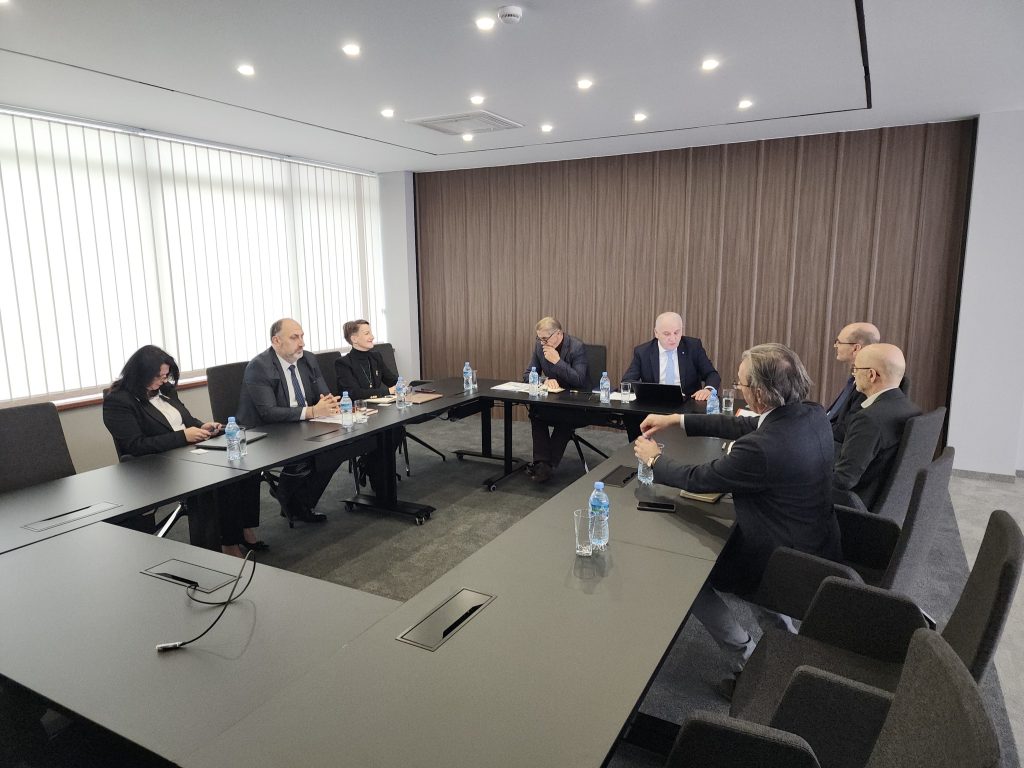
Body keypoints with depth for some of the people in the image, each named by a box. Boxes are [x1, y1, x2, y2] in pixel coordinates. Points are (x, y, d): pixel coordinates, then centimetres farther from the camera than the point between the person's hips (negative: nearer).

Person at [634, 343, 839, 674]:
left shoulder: (761, 449, -34)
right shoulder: (813, 415, -10)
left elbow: (697, 479, -18)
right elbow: (743, 425, 4)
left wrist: (654, 458, 1)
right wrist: (676, 419, 6)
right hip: (818, 545, 8)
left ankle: (746, 659, 18)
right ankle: (782, 629, 35)